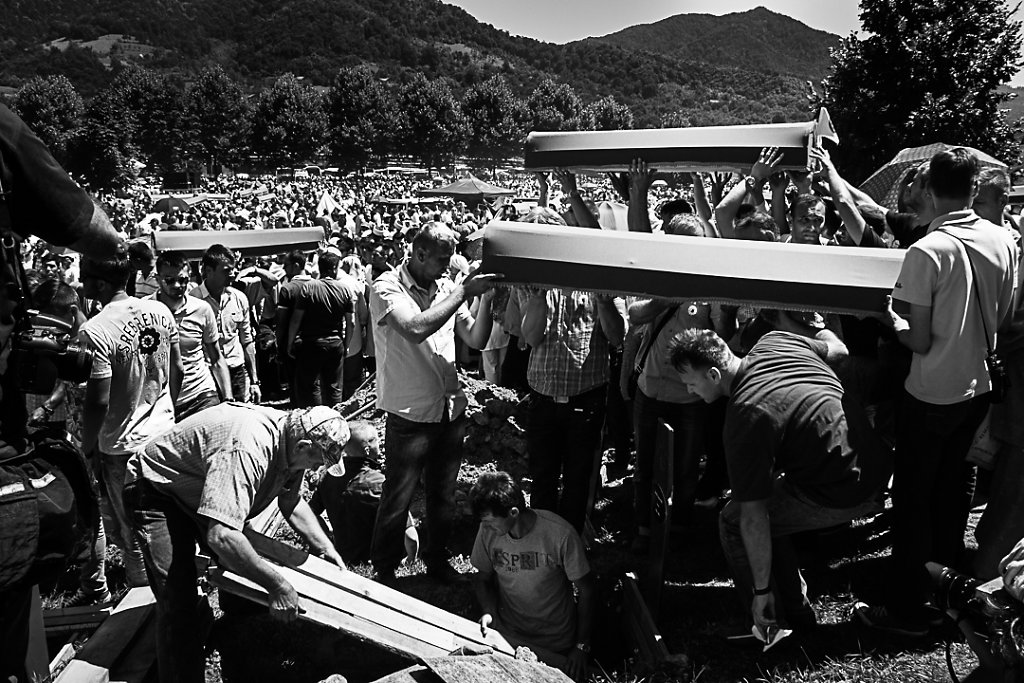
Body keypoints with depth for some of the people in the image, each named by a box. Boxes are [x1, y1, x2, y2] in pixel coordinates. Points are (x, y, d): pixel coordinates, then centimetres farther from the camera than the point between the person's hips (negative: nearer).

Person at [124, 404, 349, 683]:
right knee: (178, 603, -18)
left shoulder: (289, 436, -12)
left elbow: (292, 501, 6)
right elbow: (221, 536, -47)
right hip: (157, 490, -8)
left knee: (245, 564, 11)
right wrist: (277, 585, -40)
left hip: (213, 493, 9)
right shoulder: (246, 450, -41)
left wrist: (325, 548, 1)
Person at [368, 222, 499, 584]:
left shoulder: (445, 286, 5)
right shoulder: (387, 288, -11)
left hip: (451, 411, 6)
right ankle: (384, 571, 27)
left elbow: (476, 340, 6)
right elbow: (416, 329, -29)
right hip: (410, 415, -5)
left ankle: (437, 559, 39)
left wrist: (487, 299, -9)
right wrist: (464, 291, -24)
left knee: (443, 495, 20)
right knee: (397, 501, 7)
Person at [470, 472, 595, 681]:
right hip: (506, 634, 3)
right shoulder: (488, 531, -11)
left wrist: (581, 647, -8)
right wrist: (489, 612, -12)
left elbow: (586, 591, -10)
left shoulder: (561, 535, -22)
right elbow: (482, 578, 6)